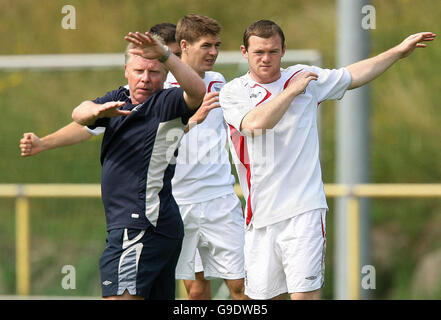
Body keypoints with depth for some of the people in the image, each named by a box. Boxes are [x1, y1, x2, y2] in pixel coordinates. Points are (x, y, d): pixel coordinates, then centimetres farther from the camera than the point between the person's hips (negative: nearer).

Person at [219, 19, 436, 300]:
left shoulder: (305, 77, 10)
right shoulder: (232, 92, 3)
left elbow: (353, 76, 24)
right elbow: (256, 123, -16)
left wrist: (399, 51, 25)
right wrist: (292, 90, -8)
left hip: (304, 210, 0)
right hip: (261, 214, 0)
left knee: (305, 293, -13)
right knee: (264, 296, 5)